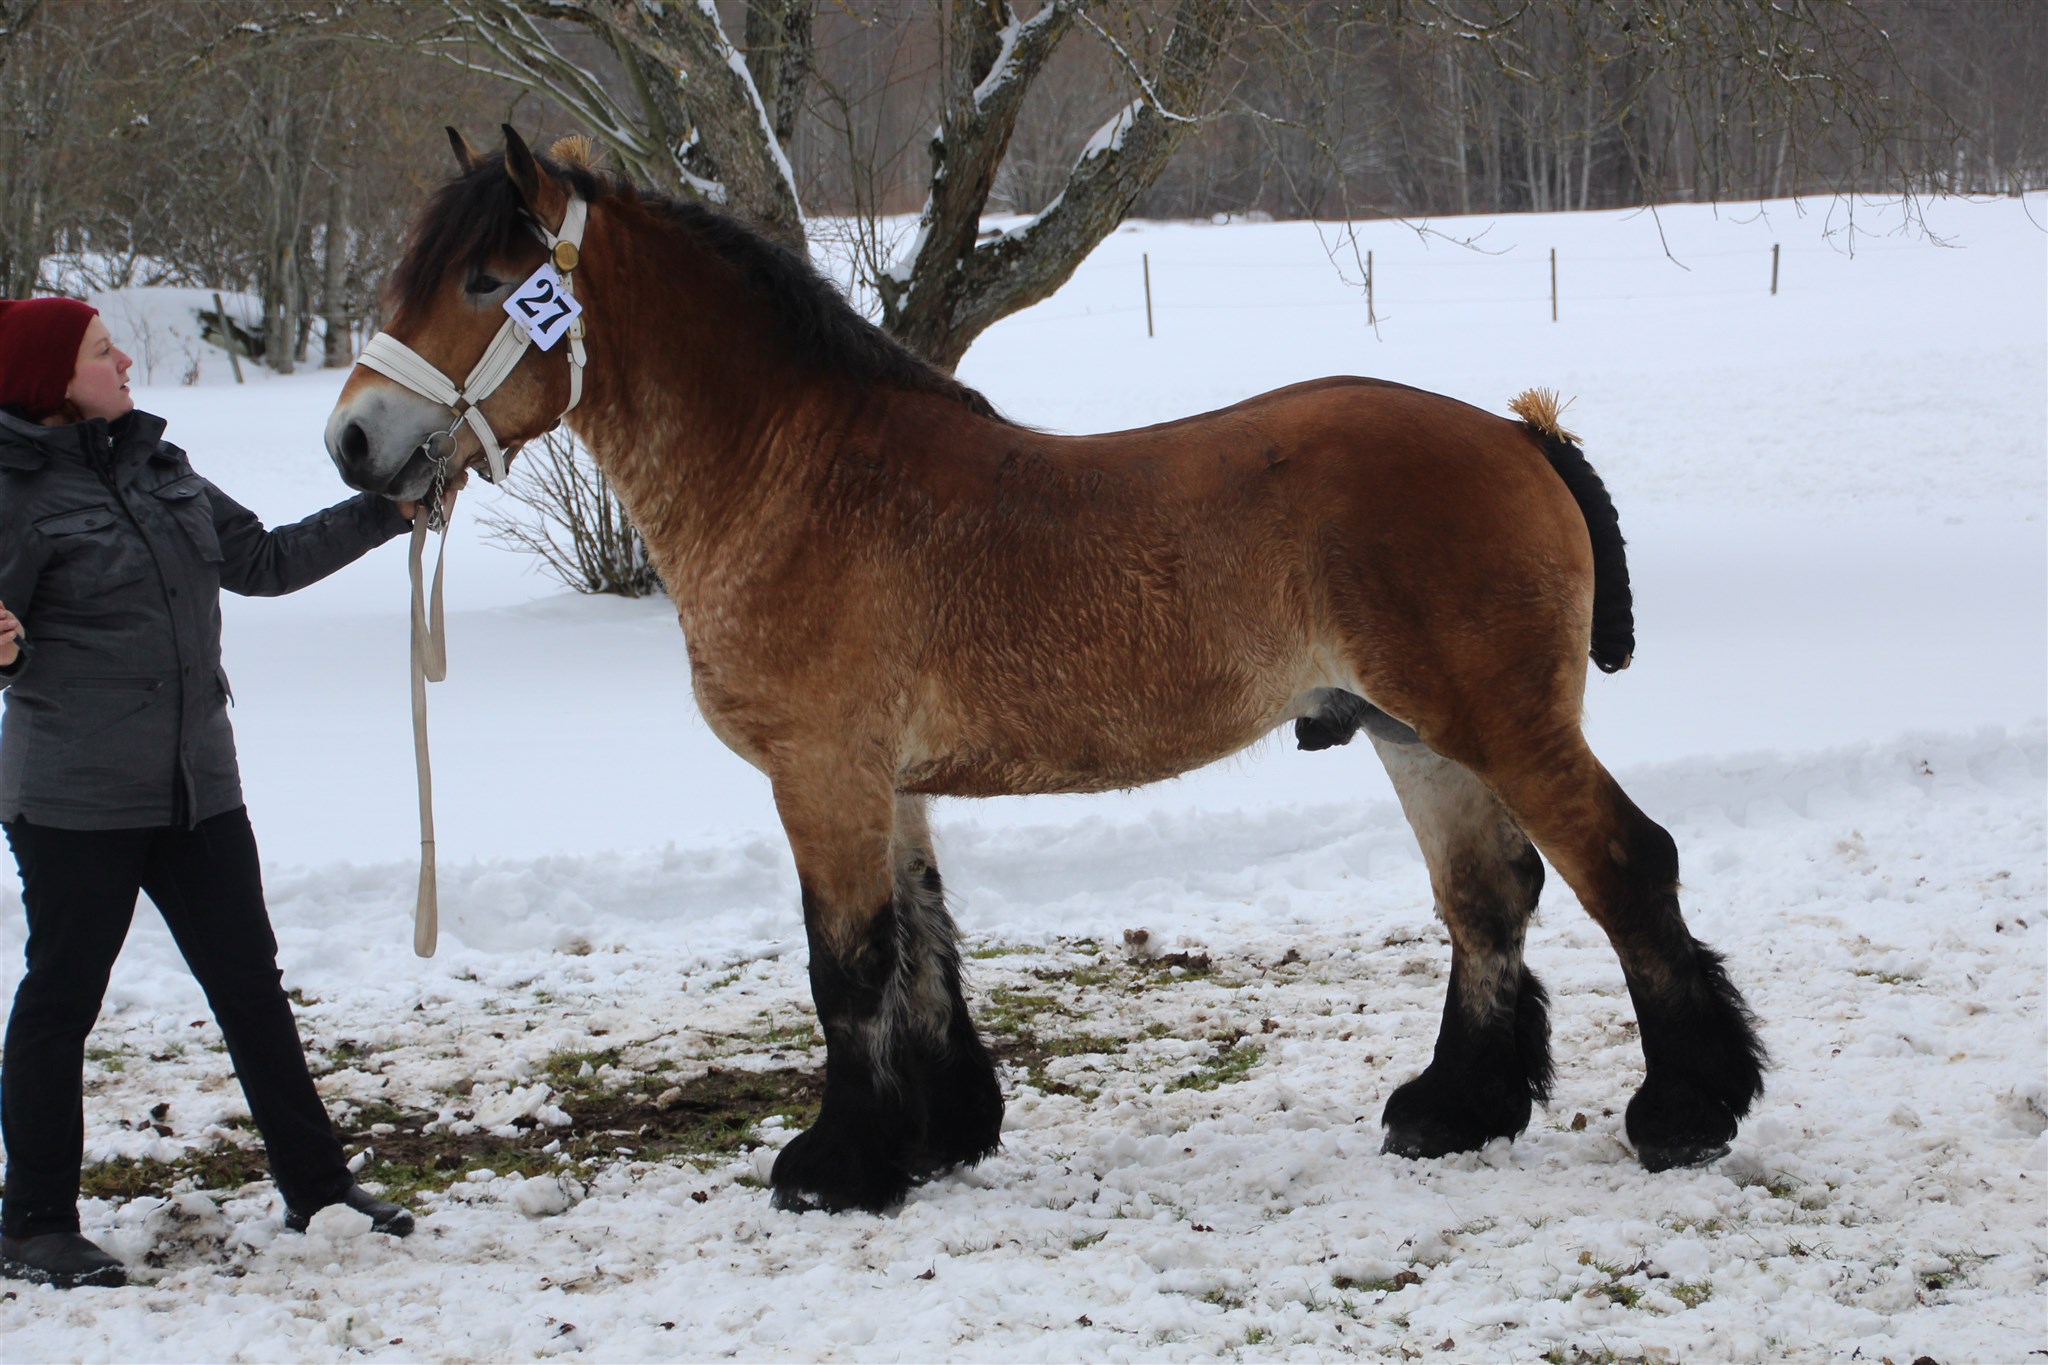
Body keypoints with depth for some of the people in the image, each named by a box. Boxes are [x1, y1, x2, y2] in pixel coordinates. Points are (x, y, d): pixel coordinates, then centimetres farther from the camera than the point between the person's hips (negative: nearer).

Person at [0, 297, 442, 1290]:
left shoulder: (157, 468, 9)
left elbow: (264, 562, 19)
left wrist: (389, 513, 18)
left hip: (197, 788, 7)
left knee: (251, 986, 12)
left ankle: (316, 1185, 22)